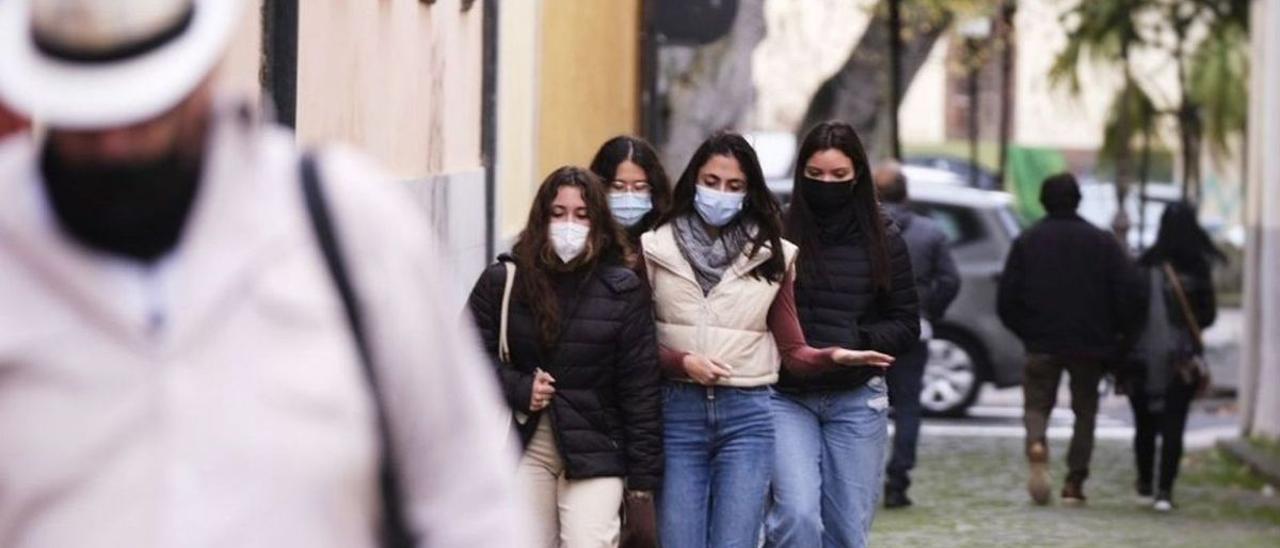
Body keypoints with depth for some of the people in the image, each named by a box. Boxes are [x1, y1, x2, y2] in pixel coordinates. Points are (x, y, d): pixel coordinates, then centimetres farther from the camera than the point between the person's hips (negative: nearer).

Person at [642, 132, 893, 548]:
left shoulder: (770, 255, 8)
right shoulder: (656, 249, 4)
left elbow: (792, 350, 8)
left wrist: (833, 357, -12)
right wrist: (683, 362, -13)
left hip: (746, 417, 0)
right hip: (676, 414, 0)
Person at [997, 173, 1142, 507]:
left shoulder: (1027, 242, 2)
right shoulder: (1102, 242, 1)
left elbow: (1006, 300, 1)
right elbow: (1127, 294, -4)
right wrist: (1119, 337, 9)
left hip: (1042, 343, 0)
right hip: (1090, 343, 0)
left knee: (1037, 403, 8)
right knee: (1085, 410, 12)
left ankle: (1036, 444, -24)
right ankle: (1075, 482, 6)